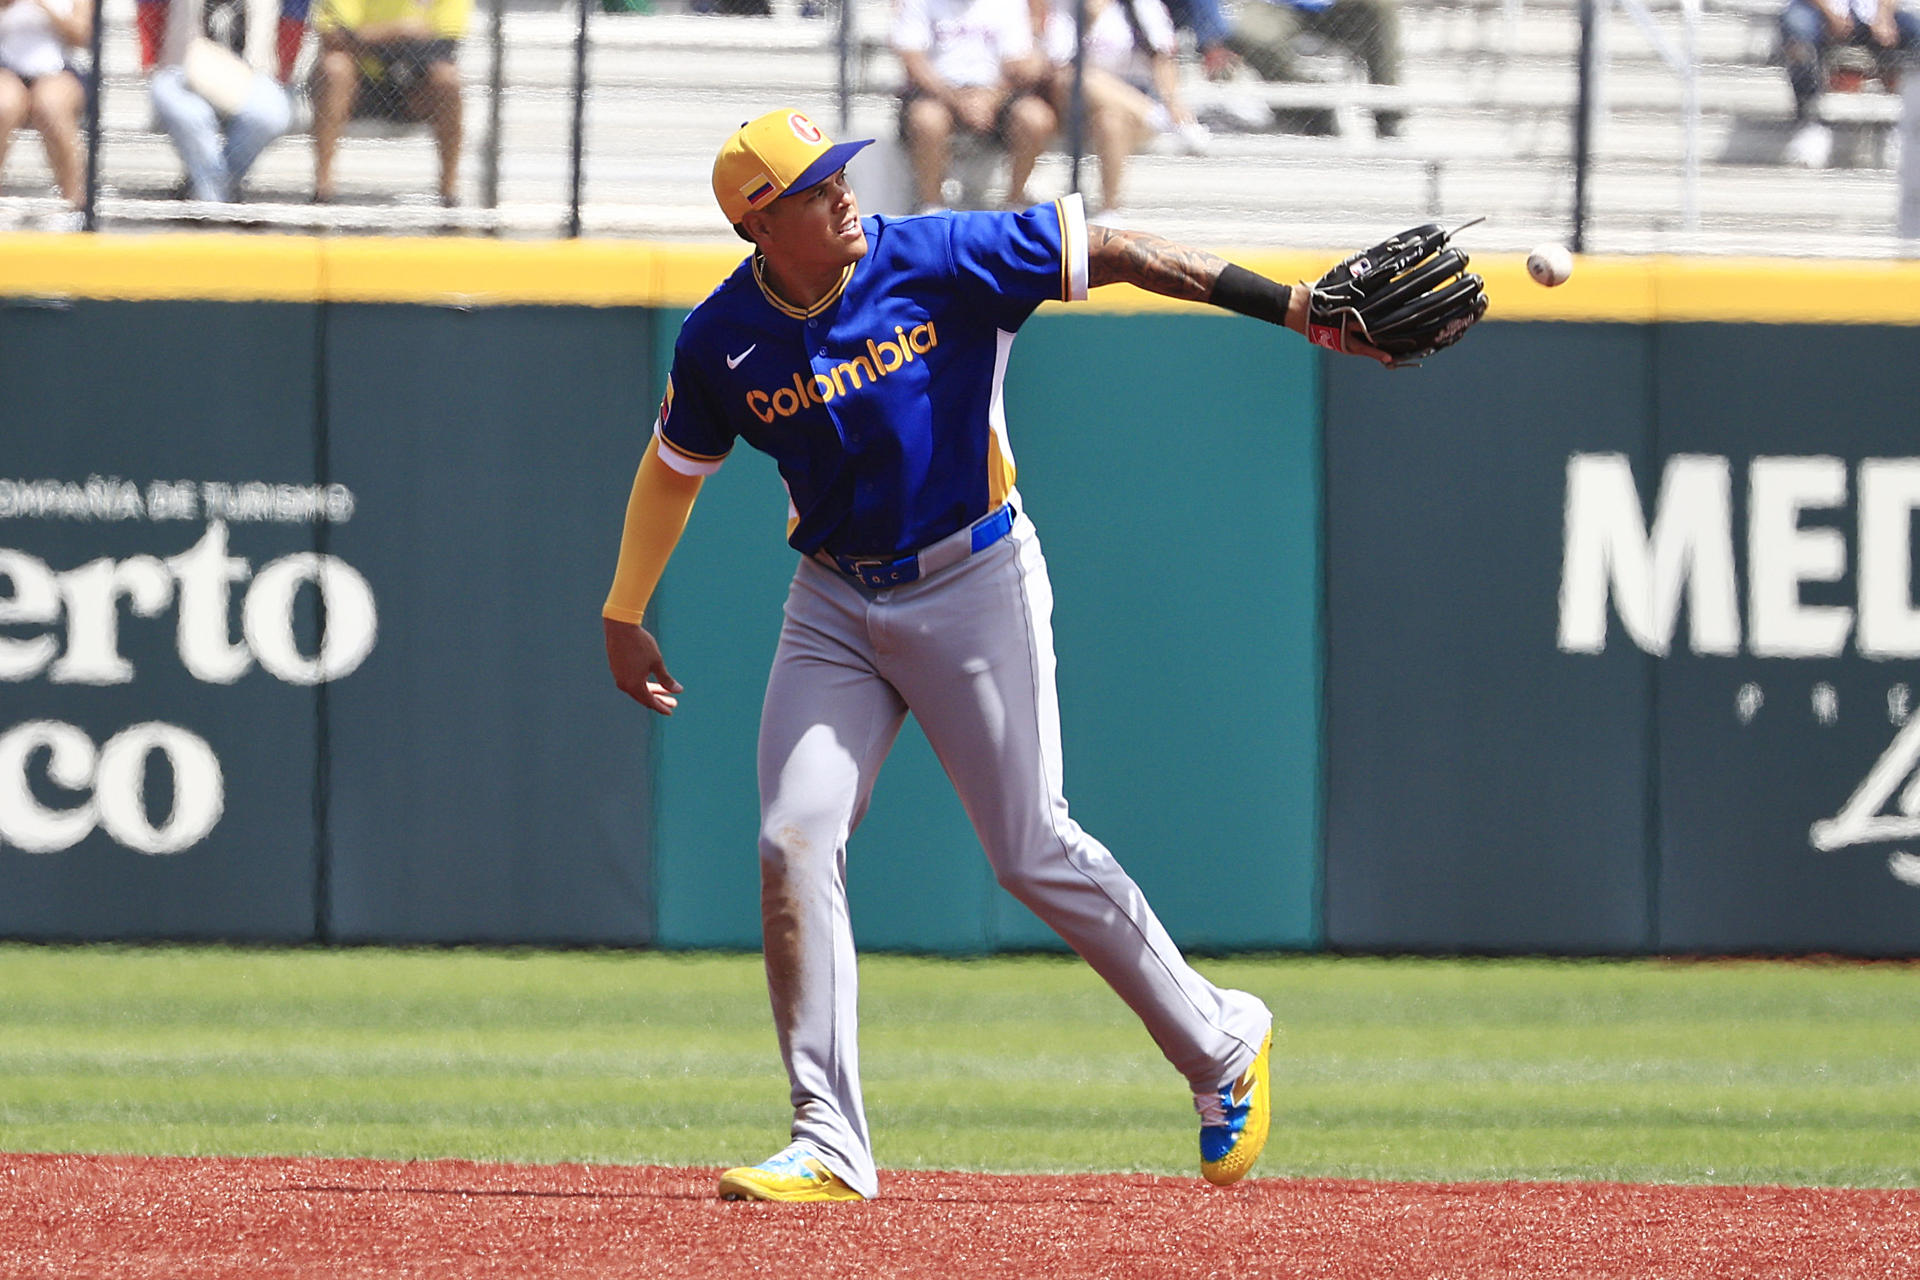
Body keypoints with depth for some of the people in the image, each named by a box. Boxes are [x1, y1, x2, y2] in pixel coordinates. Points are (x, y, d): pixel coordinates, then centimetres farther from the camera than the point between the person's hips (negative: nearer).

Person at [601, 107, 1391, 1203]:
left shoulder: (940, 261, -17)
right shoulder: (722, 343, -6)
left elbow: (1115, 253, -16)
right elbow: (674, 468, 12)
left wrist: (1290, 304, -22)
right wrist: (624, 617, 16)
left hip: (976, 586, -3)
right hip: (834, 603, 3)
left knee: (1033, 853, -3)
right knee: (795, 844, -10)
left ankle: (1221, 1041, 19)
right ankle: (830, 1145, -4)